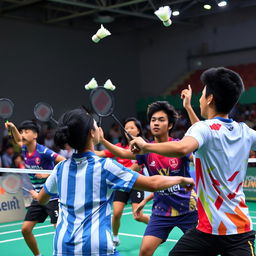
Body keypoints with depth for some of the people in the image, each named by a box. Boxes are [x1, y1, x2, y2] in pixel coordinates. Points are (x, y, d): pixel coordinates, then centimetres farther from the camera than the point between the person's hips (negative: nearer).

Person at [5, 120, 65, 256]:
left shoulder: (43, 151, -18)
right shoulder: (24, 150, 4)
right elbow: (18, 141, 29)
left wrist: (48, 174, -24)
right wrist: (13, 128, 14)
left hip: (52, 196, -7)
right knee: (25, 229, 5)